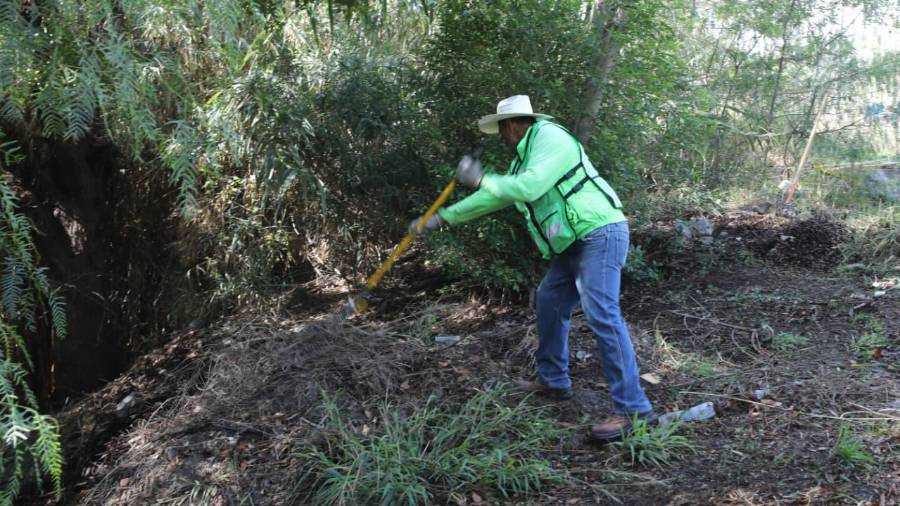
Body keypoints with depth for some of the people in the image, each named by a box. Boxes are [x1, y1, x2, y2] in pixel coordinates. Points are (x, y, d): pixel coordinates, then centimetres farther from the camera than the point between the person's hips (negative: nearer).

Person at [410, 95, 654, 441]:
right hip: (574, 244, 10)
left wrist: (480, 179, -12)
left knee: (601, 314, -18)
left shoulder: (549, 137, -10)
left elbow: (530, 187, -24)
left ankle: (632, 409, -17)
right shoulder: (524, 158, 20)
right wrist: (440, 218, 25)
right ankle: (553, 381, 27)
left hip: (600, 234, -10)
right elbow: (493, 197, 24)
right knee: (550, 302, 15)